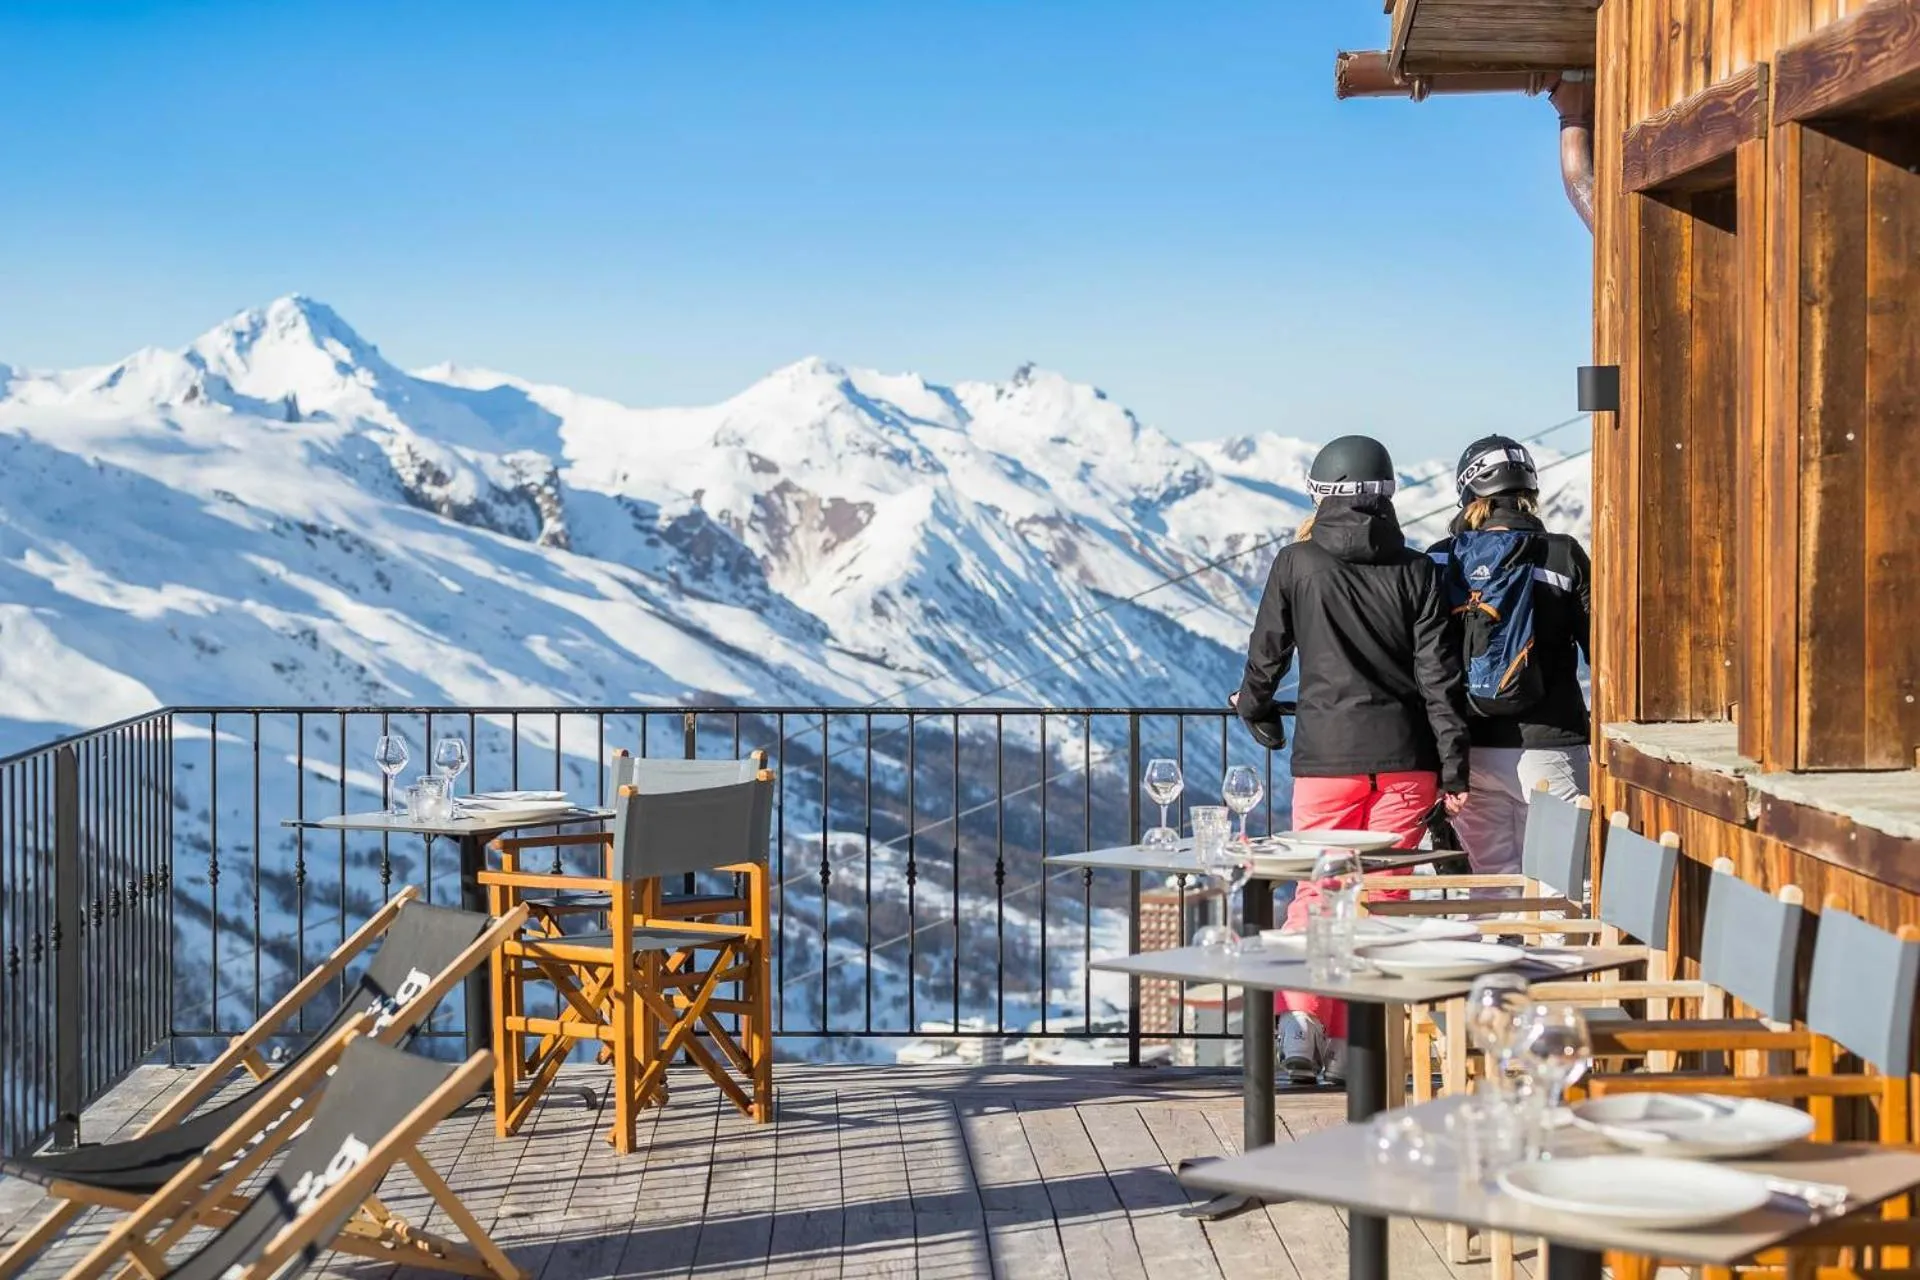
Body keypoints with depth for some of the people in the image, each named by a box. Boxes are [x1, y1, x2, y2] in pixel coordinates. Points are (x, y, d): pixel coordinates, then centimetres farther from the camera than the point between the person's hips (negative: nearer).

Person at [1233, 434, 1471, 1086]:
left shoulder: (1296, 563, -2)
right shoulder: (1415, 572, 2)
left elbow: (1268, 653, 7)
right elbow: (1440, 676, -1)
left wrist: (1255, 708, 28)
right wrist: (1453, 769, 2)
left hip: (1325, 755, -1)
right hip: (1404, 755, 1)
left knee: (1316, 890, 8)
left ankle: (1300, 1022, -11)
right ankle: (1351, 1047, 6)